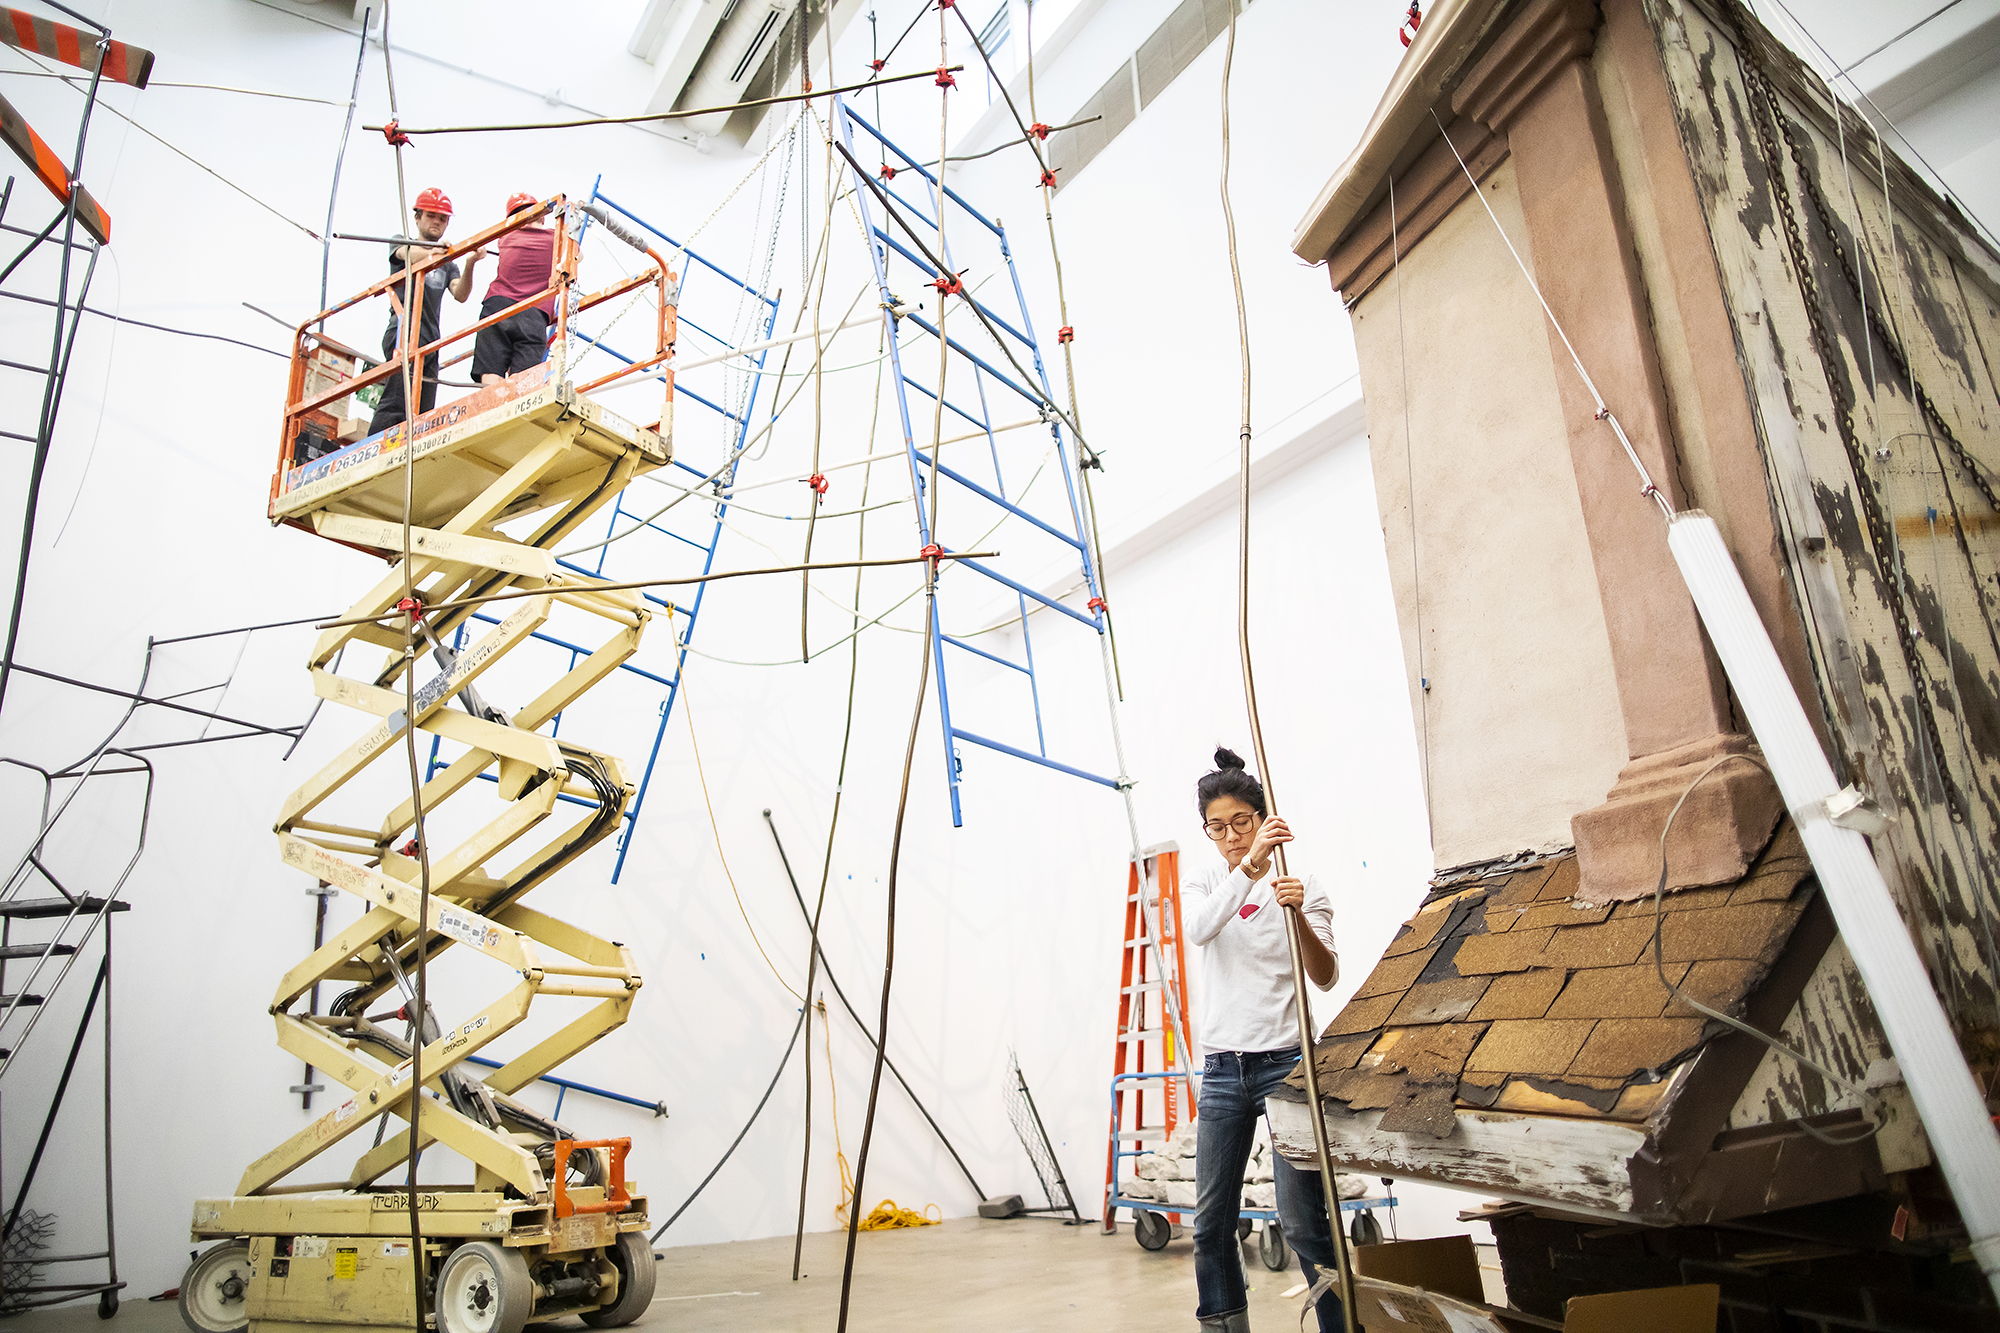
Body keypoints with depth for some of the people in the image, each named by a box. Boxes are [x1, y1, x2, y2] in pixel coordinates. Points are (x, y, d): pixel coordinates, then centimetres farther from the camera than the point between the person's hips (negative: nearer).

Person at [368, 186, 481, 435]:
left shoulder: (447, 262, 25)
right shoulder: (401, 243, 14)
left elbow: (460, 295, 5)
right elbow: (409, 254, -12)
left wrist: (469, 265, -14)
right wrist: (433, 251, -34)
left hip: (432, 340, 6)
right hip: (405, 331, -6)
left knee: (424, 413, -4)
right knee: (396, 405, -20)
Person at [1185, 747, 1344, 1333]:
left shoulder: (1301, 884, 0)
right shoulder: (1203, 886, 7)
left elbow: (1326, 977, -11)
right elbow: (1199, 929, -17)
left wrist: (1297, 915, -29)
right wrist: (1249, 868, -32)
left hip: (1285, 1062, -3)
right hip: (1223, 1067, 3)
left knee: (1301, 1219, -6)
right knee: (1212, 1220, 8)